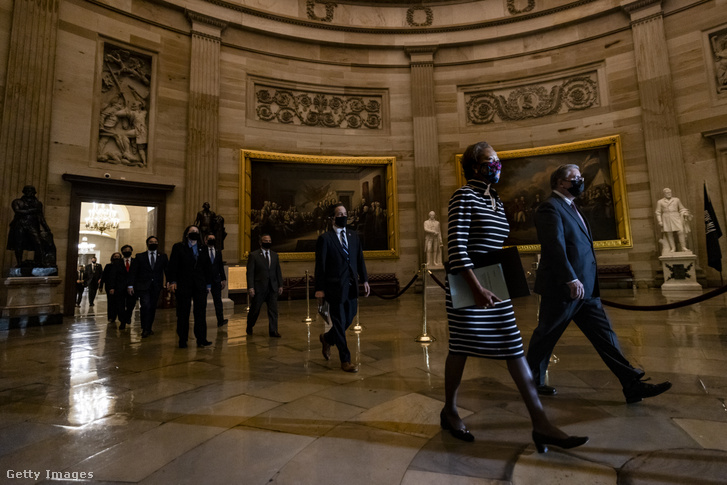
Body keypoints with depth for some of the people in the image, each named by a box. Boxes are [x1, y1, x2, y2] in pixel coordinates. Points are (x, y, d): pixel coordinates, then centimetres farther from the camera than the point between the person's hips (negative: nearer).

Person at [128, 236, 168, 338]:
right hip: (143, 286, -2)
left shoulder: (163, 256, 11)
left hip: (156, 287, 2)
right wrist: (130, 285, -3)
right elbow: (133, 271, 5)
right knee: (145, 306, -15)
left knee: (152, 307, 7)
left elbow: (168, 270, 6)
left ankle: (149, 328, 21)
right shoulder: (139, 256, 8)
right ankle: (145, 329, -4)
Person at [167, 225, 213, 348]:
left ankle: (201, 339, 4)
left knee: (201, 312, 0)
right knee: (183, 313, 6)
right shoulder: (178, 247, 5)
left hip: (200, 286, 2)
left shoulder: (203, 249, 12)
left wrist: (208, 283, 8)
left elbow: (208, 267, 12)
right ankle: (182, 340, 15)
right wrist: (172, 281, -11)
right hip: (183, 285, -2)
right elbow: (173, 265, -2)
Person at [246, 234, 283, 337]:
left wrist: (280, 285, 9)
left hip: (273, 288, 4)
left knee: (273, 310, 1)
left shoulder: (275, 255, 12)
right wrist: (250, 287, -13)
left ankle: (273, 331, 8)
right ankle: (249, 328, 32)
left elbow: (278, 271, 14)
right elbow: (250, 273, -6)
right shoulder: (253, 255, -2)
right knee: (255, 309, 9)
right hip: (259, 288, -3)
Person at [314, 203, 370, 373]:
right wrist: (319, 289, -10)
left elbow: (360, 259, 14)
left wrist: (364, 279, 7)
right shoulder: (324, 238, -6)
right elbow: (320, 266, -7)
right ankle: (345, 361, 14)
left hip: (351, 286, 6)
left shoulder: (353, 236, 12)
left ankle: (326, 338, 42)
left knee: (349, 319, 14)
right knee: (339, 323, 2)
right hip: (335, 287, -6)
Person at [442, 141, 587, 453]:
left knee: (515, 348, 5)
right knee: (461, 347, 5)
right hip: (468, 287, -8)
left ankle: (540, 422, 11)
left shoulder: (496, 202, 16)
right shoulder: (464, 196, -9)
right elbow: (456, 247, -19)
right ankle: (449, 411, 25)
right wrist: (476, 288, -24)